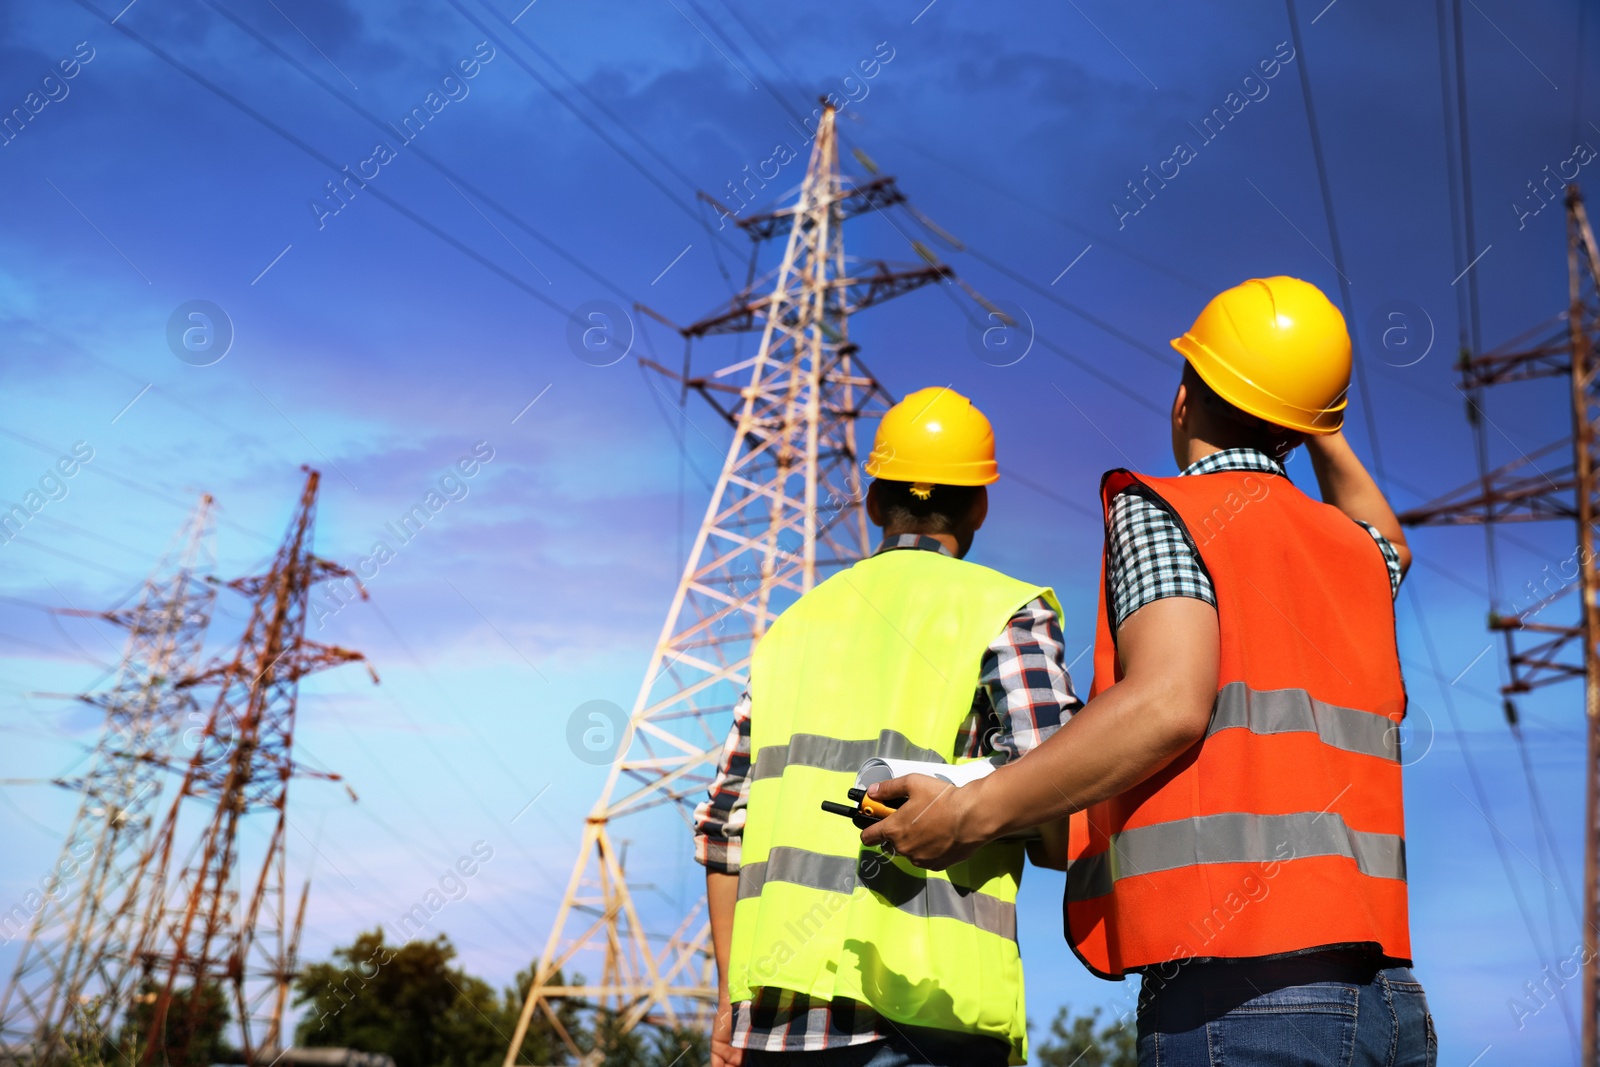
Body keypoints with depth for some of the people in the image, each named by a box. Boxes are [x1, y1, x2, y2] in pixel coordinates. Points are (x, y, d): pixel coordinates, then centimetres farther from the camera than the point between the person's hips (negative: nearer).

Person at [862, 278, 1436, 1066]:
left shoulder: (1160, 511, -2)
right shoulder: (1355, 557, 17)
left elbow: (1169, 703, -18)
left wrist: (972, 811, -15)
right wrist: (1322, 432, 39)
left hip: (1237, 997, -7)